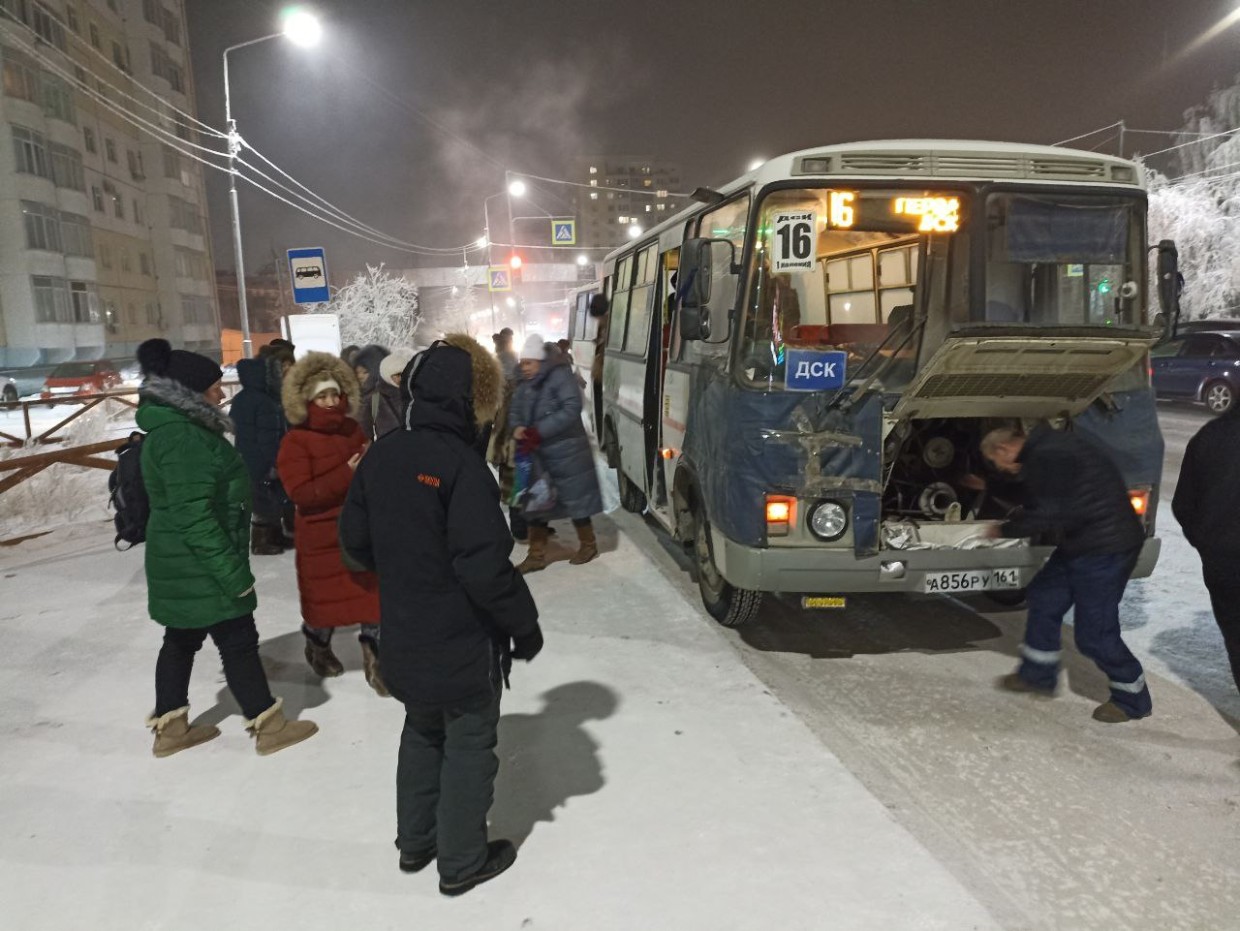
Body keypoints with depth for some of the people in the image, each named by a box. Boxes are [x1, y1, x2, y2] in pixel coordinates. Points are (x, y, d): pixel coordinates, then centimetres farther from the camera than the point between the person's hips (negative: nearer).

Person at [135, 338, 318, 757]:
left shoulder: (179, 428, 10)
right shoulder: (181, 437, -23)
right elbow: (194, 515, -27)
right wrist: (231, 570, -25)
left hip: (182, 563, 10)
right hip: (199, 563, -10)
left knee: (182, 638, 18)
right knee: (238, 641, 0)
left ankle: (170, 726, 30)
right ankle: (268, 725, 11)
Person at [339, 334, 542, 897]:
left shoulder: (380, 457, -1)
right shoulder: (461, 464, -24)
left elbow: (355, 542, 7)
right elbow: (485, 567, -27)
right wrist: (525, 623, -13)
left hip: (404, 640, 7)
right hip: (464, 643, -7)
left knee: (422, 736, 25)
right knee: (468, 749, 12)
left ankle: (414, 844, 40)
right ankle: (461, 863, 28)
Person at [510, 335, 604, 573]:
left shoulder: (560, 376, -15)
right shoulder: (525, 384, 8)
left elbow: (572, 409, -24)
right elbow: (515, 409, 12)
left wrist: (538, 432, -27)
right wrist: (517, 427, -13)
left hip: (566, 453, -7)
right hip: (536, 454, 7)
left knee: (575, 500, 6)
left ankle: (588, 545, 28)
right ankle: (537, 555, 19)